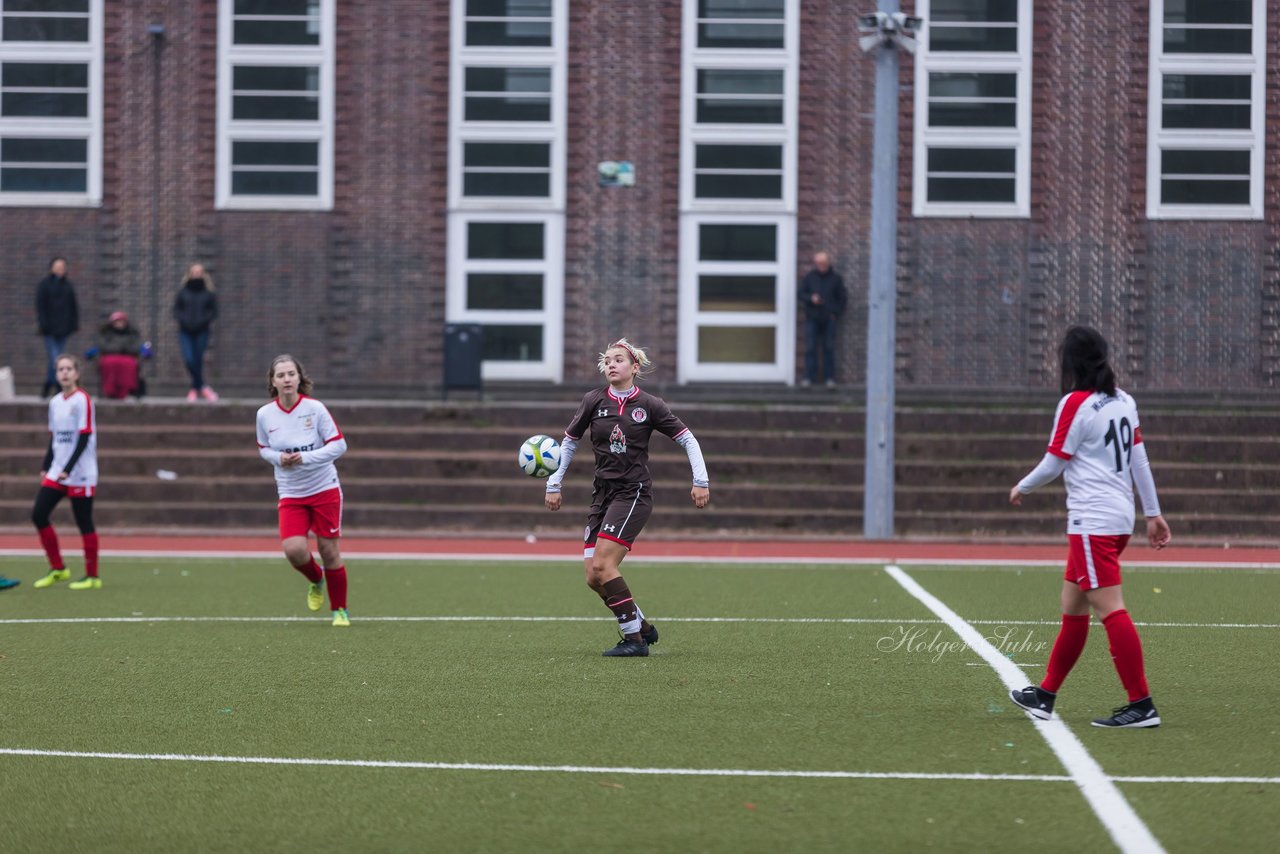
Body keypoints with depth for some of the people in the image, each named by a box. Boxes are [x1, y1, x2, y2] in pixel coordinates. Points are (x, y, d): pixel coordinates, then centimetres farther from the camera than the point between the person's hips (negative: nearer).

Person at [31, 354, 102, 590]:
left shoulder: (82, 400, -10)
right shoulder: (55, 402, 11)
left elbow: (84, 438, -15)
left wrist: (68, 469, -19)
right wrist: (45, 467, 10)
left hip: (80, 474, -7)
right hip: (57, 472, 7)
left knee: (84, 523, -3)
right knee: (38, 515, 0)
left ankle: (93, 577, 6)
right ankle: (57, 569, 11)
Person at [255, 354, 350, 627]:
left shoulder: (315, 408, -12)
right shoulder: (265, 414, -4)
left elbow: (338, 445, -9)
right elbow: (263, 448, 12)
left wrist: (306, 458, -21)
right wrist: (279, 458, -10)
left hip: (324, 489, -2)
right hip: (290, 494, 2)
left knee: (329, 551, 1)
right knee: (293, 549, -17)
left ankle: (340, 610, 21)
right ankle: (316, 581, 18)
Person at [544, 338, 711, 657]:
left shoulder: (649, 405, -3)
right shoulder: (593, 401, 5)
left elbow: (687, 439, 3)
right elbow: (569, 442, 14)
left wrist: (701, 481, -3)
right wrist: (554, 484, 11)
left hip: (634, 493, -5)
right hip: (602, 494, 5)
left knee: (602, 564, -20)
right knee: (593, 578, -2)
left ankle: (634, 639, -12)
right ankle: (643, 628, 16)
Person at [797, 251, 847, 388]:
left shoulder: (835, 278, 4)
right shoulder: (809, 277, 5)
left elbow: (842, 297, 9)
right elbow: (801, 294, 7)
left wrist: (836, 312, -2)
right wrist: (811, 299, -13)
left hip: (829, 319, 0)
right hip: (812, 318, 0)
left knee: (829, 348, 0)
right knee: (810, 348, -4)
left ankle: (830, 378, 5)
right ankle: (809, 377, 0)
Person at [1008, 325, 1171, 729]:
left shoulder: (1075, 404, -11)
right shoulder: (1123, 401, 11)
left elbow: (1053, 464, -5)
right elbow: (1140, 459, 13)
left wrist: (1022, 488, 13)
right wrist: (1153, 513, 17)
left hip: (1094, 521, -9)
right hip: (1119, 518, 9)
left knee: (1110, 609, -12)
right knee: (1072, 606, 16)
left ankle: (1141, 705, -16)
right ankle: (1045, 695, 25)